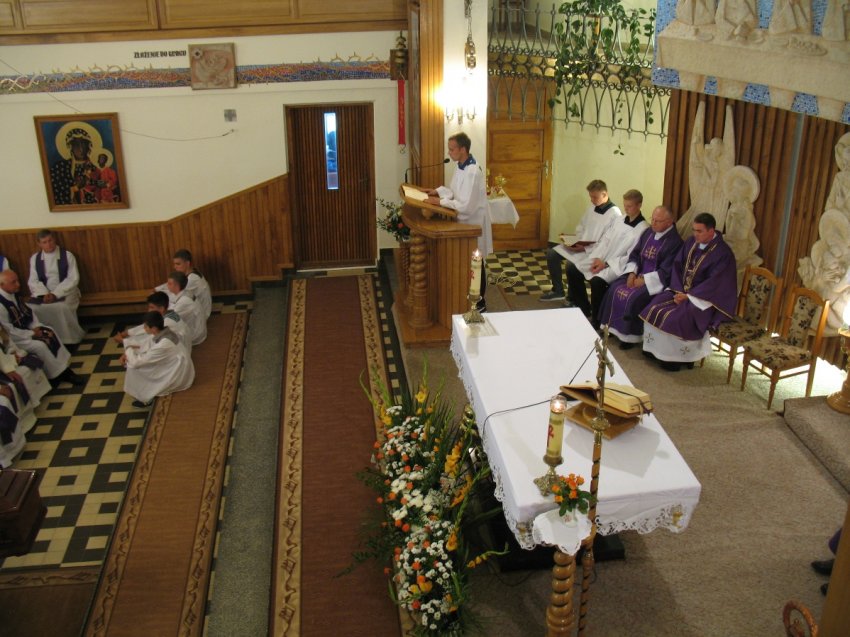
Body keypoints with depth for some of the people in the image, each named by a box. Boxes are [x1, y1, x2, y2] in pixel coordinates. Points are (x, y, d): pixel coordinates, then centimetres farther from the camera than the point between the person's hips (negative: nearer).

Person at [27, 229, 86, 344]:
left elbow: (73, 279, -9)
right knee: (31, 308, -26)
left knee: (62, 307, -35)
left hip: (65, 292, -3)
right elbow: (33, 281, 3)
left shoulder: (67, 255, -2)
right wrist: (44, 294, -18)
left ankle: (68, 338, -16)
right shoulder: (35, 258, 7)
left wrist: (56, 294, -19)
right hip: (44, 293, 3)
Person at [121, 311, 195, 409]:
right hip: (176, 369, 9)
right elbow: (146, 347, 11)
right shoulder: (162, 332, -6)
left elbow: (136, 362, -24)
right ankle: (148, 394, 21)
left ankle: (146, 398, 12)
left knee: (133, 367, -7)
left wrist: (128, 351, -4)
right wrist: (127, 354, -2)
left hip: (178, 378, -9)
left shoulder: (163, 345, -32)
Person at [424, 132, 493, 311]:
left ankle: (480, 303, 17)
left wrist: (440, 202, -24)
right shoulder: (461, 167, 3)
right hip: (464, 222, 9)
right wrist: (438, 191, 1)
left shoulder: (472, 173, -27)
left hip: (474, 223, -9)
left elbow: (466, 206, -29)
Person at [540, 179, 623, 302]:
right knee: (551, 254, -2)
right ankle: (557, 291, 12)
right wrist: (572, 240, 0)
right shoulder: (592, 207, 10)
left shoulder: (615, 214, -14)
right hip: (579, 245, 8)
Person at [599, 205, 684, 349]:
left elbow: (666, 271, -20)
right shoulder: (648, 232, 4)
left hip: (656, 280, -7)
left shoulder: (674, 242, -17)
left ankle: (630, 335, -10)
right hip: (639, 273, 7)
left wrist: (643, 280, -20)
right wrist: (632, 272, -8)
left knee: (633, 297, -26)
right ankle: (612, 326, 4)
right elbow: (634, 253, 9)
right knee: (615, 288, -9)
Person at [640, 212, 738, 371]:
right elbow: (677, 265, 5)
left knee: (676, 318, -27)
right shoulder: (691, 242, 4)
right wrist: (678, 290, -8)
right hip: (681, 290, 7)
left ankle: (676, 357, -8)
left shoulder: (723, 253, -16)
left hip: (703, 298, -7)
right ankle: (656, 350, 1)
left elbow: (714, 283, -20)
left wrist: (688, 296, -21)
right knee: (654, 309, -11)